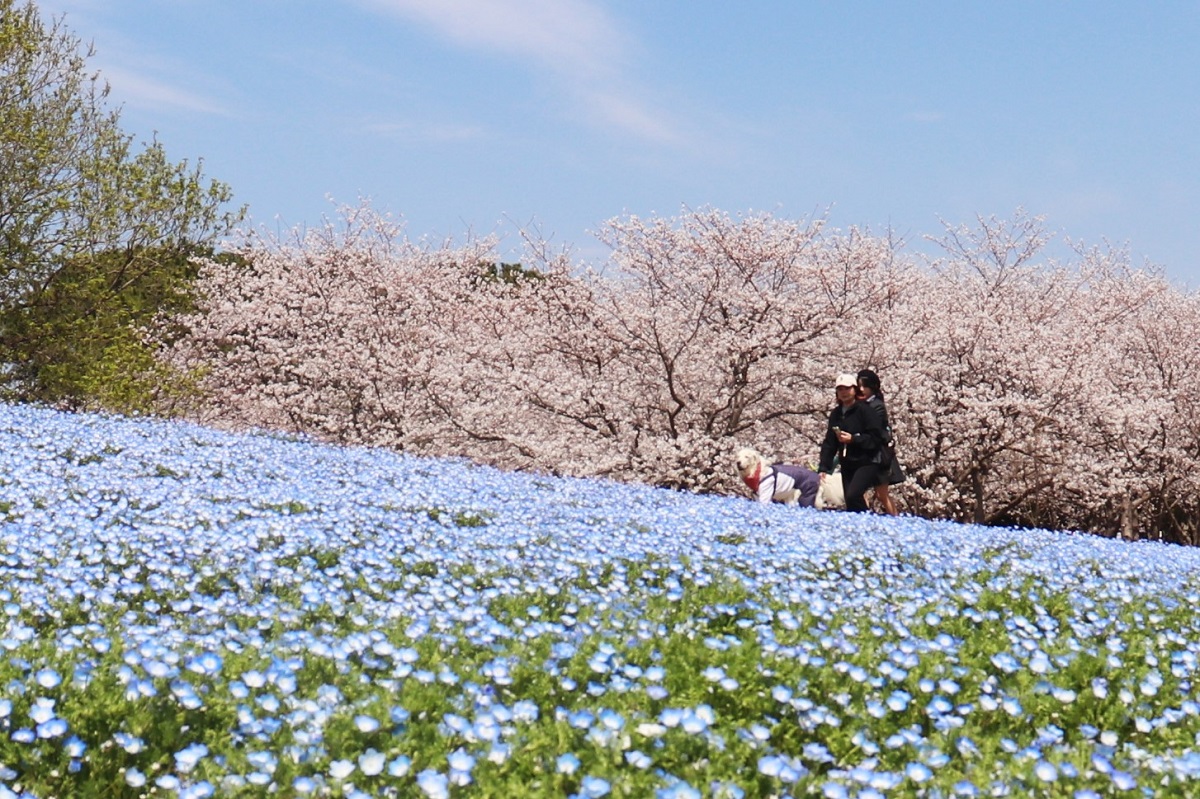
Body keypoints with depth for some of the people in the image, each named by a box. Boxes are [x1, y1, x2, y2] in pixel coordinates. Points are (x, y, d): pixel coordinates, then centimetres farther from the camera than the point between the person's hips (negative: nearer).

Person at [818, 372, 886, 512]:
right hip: (847, 464, 7)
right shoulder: (836, 414, 10)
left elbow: (876, 438, -14)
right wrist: (824, 468, 1)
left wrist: (853, 439, -21)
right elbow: (829, 443, 9)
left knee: (853, 495, -23)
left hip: (867, 462, -7)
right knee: (850, 501, 5)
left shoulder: (865, 410, -9)